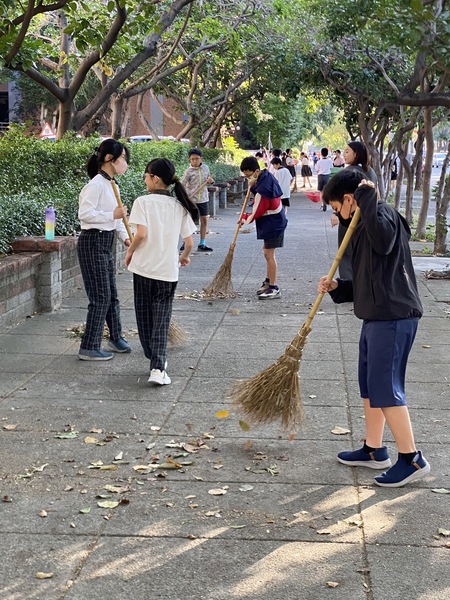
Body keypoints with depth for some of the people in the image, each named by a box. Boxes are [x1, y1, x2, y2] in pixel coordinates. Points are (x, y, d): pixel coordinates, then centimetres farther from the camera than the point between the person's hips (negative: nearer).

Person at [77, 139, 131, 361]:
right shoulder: (96, 184, -17)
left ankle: (115, 338, 34)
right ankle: (89, 348, 2)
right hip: (93, 242, -9)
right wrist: (113, 215, -23)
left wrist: (125, 236, 6)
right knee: (100, 296, -5)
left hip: (106, 243, 9)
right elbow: (84, 214, -24)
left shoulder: (111, 185, 12)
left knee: (111, 294, 19)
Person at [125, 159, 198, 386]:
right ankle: (158, 367, -11)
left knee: (145, 316, 15)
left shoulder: (143, 202, -8)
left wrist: (130, 252, -1)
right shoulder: (179, 206, 3)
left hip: (144, 266, -2)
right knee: (162, 320, 2)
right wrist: (184, 256, 25)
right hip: (168, 270, 2)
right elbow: (189, 242, 3)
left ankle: (155, 359, 28)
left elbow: (141, 233, -19)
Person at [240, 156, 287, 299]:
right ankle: (268, 282, 32)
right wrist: (253, 186, -1)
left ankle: (274, 289, -4)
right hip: (274, 219, 10)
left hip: (272, 222, -10)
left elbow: (259, 210, -19)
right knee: (267, 251, 19)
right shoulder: (266, 176, 3)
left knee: (268, 253, -8)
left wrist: (246, 219, -5)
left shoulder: (264, 187, -25)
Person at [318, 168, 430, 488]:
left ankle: (412, 459, 1)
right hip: (377, 316, 10)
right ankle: (375, 450, 28)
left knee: (385, 388, -7)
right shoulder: (364, 226, 18)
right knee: (370, 385, 16)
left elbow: (383, 240, -35)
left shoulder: (384, 213, -10)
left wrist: (368, 198, -25)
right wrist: (337, 288, 9)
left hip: (393, 318, -10)